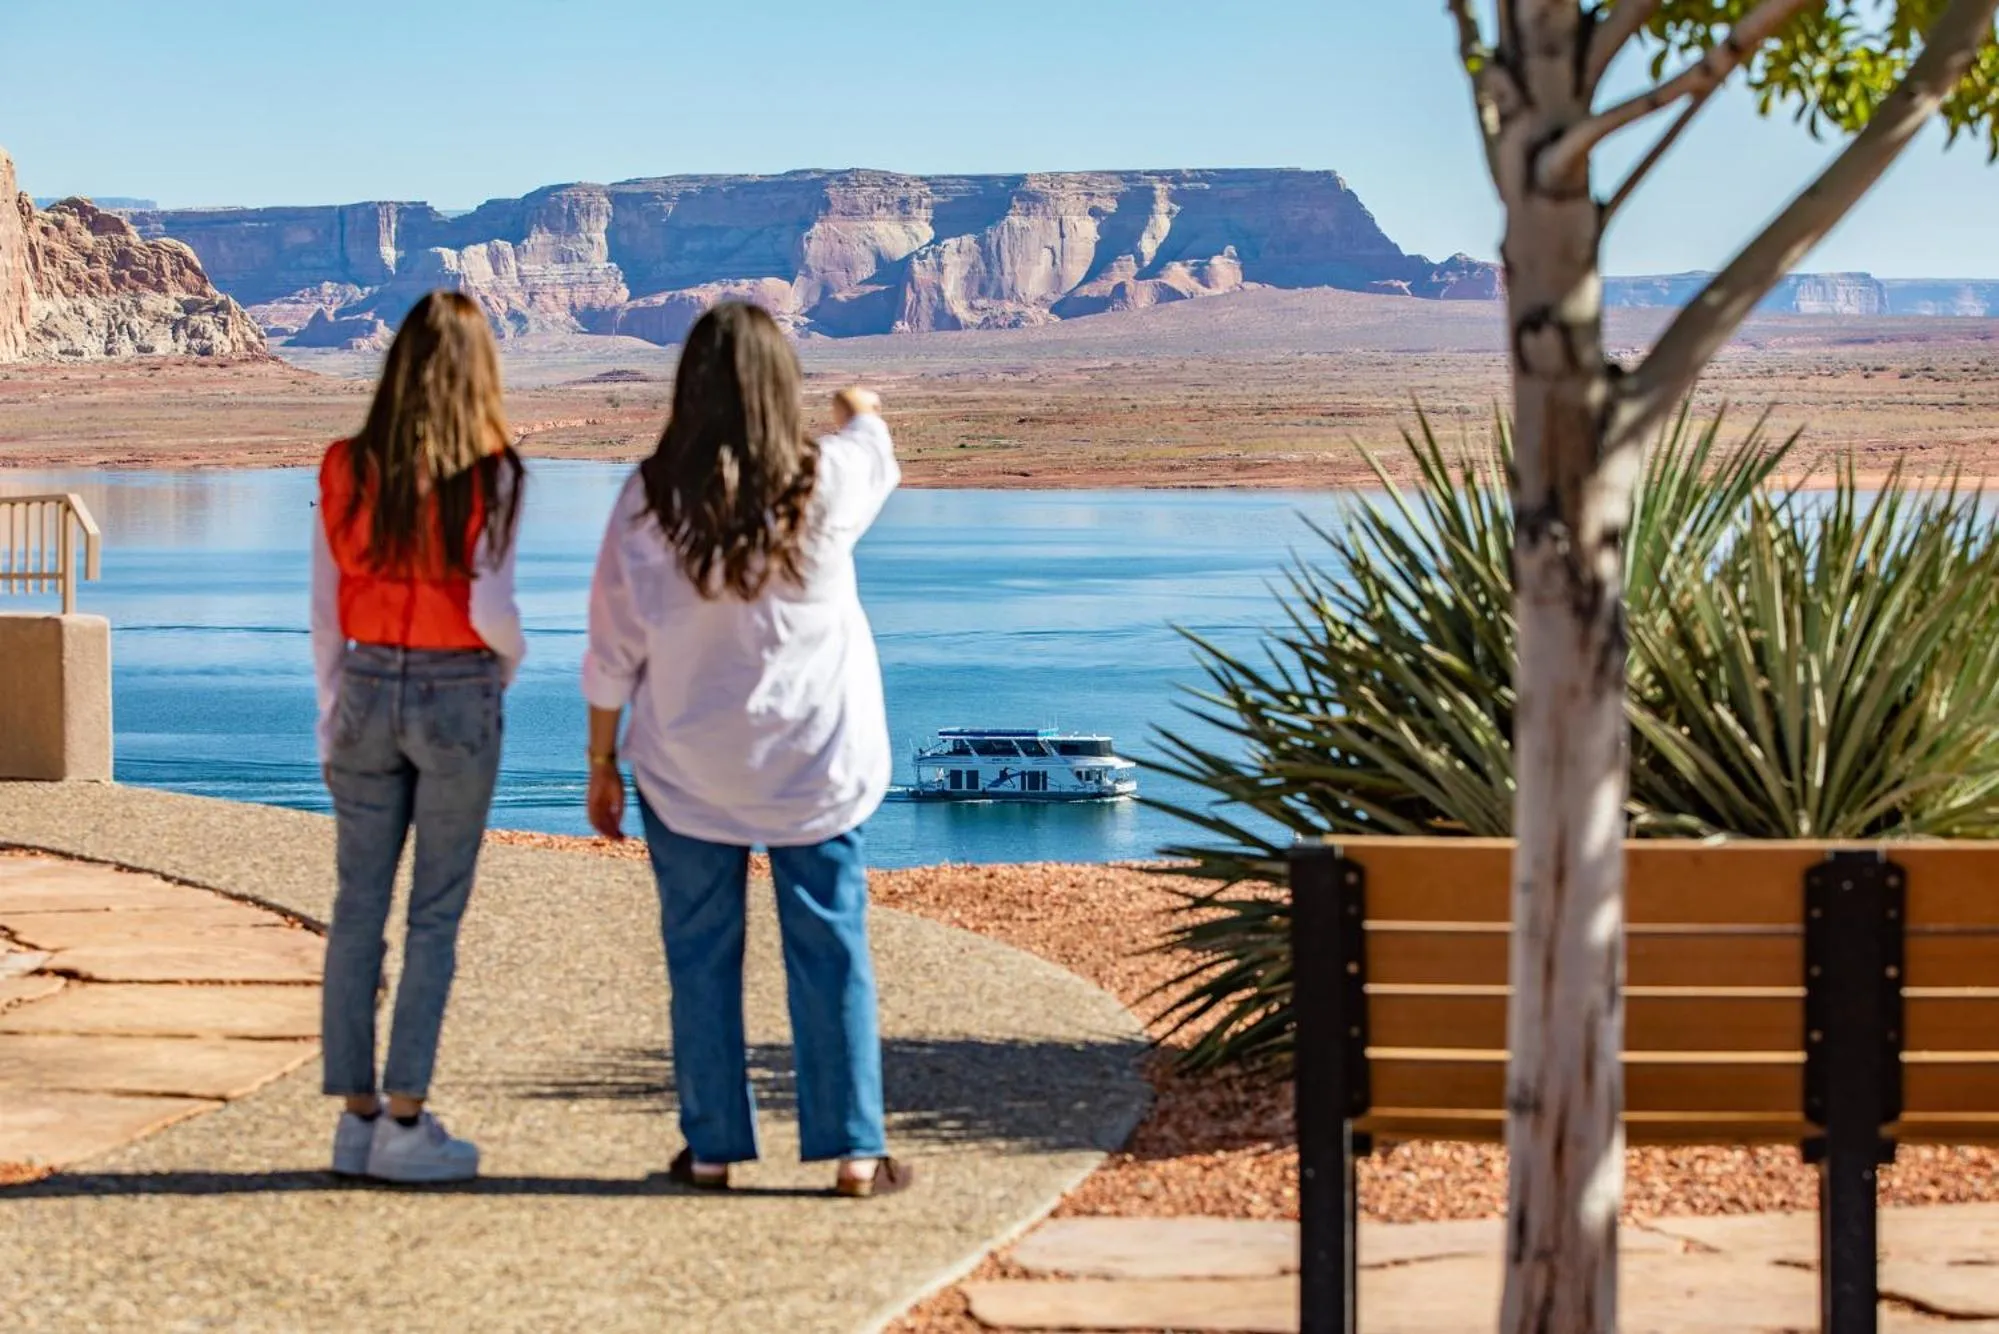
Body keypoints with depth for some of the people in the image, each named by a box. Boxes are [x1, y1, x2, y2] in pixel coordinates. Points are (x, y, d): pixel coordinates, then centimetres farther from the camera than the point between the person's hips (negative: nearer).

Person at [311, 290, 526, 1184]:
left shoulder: (346, 470, 2)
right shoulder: (490, 475, -10)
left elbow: (325, 612, 5)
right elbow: (490, 607, -14)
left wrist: (331, 721, 14)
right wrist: (513, 657, 8)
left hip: (367, 690, 4)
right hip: (457, 695, -4)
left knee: (357, 907, 9)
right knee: (436, 913, 2)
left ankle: (356, 1115, 12)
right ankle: (404, 1123, 2)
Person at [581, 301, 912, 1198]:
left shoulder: (648, 500, -9)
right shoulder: (827, 482, -9)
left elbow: (611, 652, -3)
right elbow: (878, 457, 17)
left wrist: (602, 765, 8)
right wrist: (861, 413, 41)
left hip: (687, 771, 0)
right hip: (817, 765, 0)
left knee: (701, 956, 10)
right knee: (830, 950, 6)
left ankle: (713, 1148, 16)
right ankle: (853, 1150, 10)